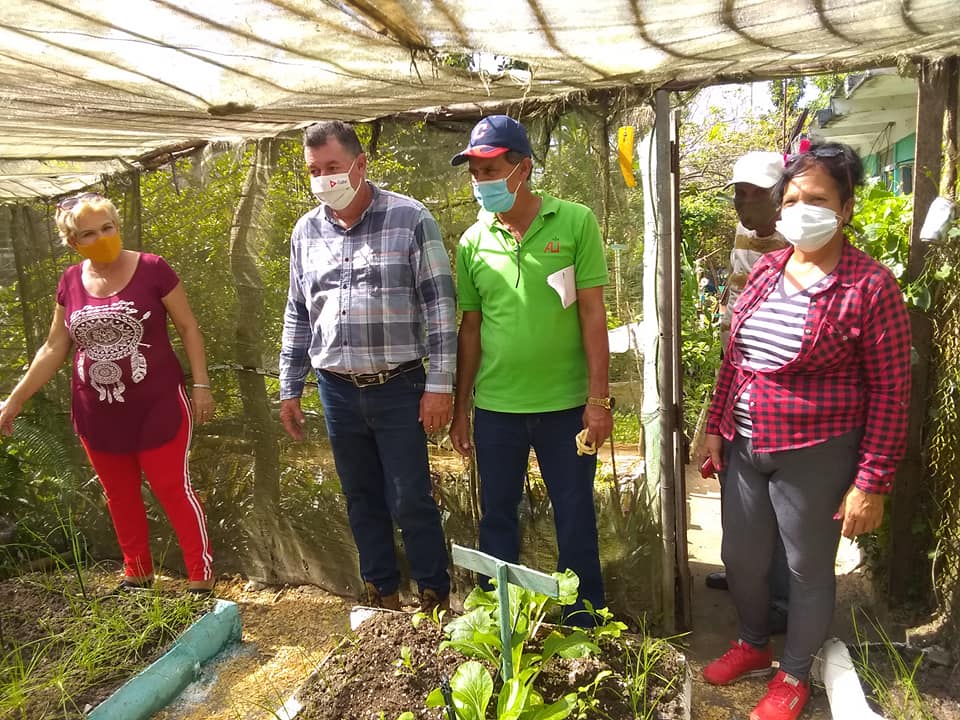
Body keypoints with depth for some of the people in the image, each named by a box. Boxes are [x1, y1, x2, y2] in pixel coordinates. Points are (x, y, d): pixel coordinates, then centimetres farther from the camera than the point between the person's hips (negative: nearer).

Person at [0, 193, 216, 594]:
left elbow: (187, 327, -5)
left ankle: (202, 579, 14)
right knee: (120, 497, 17)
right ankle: (137, 574, 35)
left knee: (174, 491, 1)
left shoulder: (152, 269, -11)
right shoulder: (70, 282, 1)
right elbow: (54, 349, 9)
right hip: (98, 415, 5)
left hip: (158, 408, -5)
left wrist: (200, 384, -8)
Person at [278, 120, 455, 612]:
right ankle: (382, 595, 32)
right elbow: (297, 316, 14)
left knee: (411, 501, 1)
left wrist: (440, 384, -12)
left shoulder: (409, 219, -7)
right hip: (337, 389, 5)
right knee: (362, 499, 15)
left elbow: (439, 305, -8)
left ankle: (436, 598, 22)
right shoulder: (306, 231, 8)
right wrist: (289, 390, 13)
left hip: (398, 387, -4)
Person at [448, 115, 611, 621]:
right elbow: (470, 328, 6)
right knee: (496, 517, 15)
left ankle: (587, 626, 33)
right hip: (495, 407, 3)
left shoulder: (575, 223, -6)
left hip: (565, 405, -2)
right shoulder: (472, 241, 2)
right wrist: (460, 409, 6)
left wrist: (599, 398, -9)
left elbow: (592, 314, -6)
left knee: (575, 518, 11)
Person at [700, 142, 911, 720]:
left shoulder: (870, 286, -13)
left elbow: (891, 393, -12)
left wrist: (872, 482, -12)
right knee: (741, 558, 19)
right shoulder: (766, 271, 5)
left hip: (814, 457, -6)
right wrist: (716, 428, 11)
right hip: (745, 450, 6)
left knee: (808, 569, 13)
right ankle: (754, 645, 46)